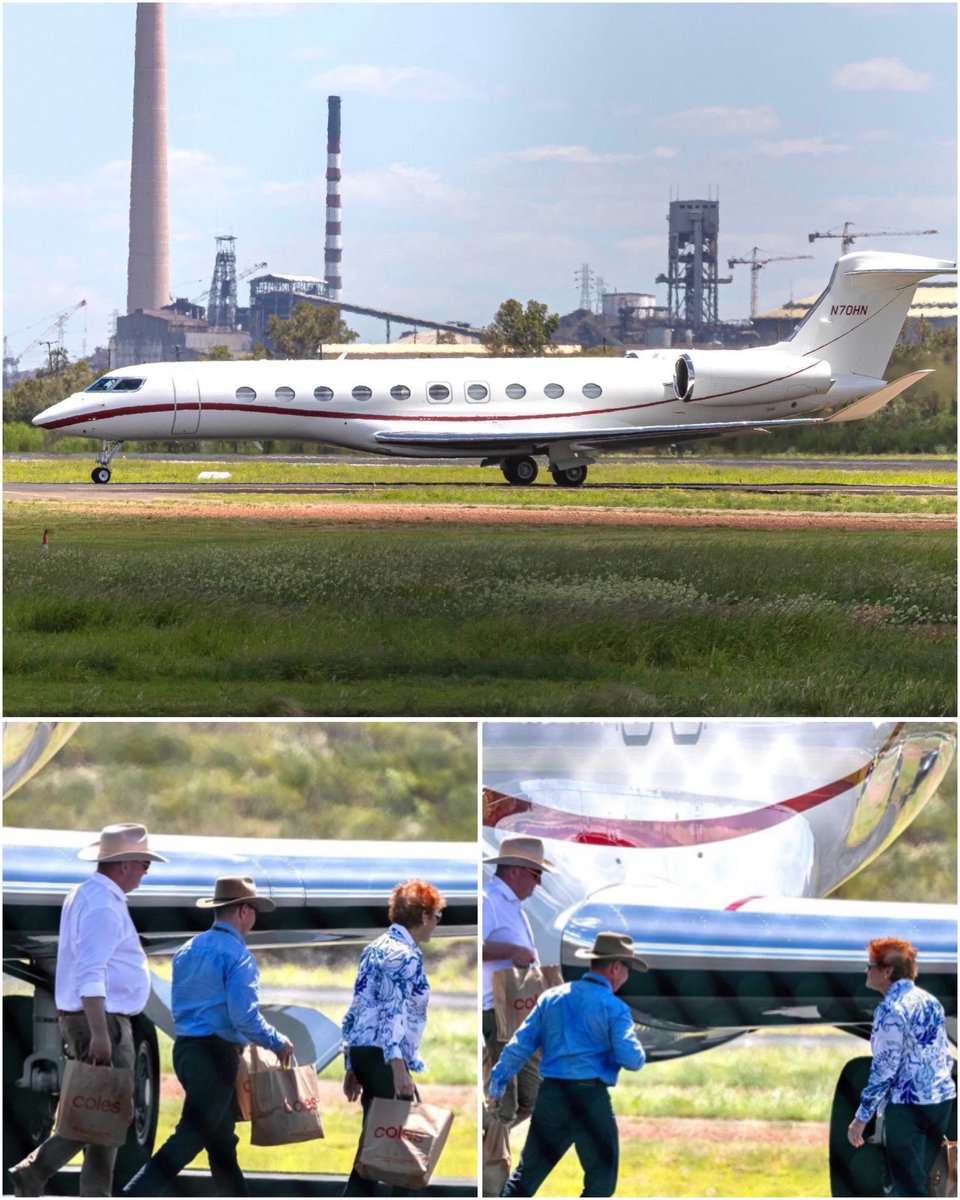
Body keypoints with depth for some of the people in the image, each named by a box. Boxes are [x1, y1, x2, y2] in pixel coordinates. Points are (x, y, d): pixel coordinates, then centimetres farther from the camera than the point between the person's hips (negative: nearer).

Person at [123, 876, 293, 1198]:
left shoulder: (188, 950, 14)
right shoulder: (236, 954, -13)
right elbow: (245, 1016, -19)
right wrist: (278, 1043, -5)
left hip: (185, 1049, 9)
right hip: (217, 1054, -9)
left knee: (222, 1142, 15)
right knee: (190, 1138, -10)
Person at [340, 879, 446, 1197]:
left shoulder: (375, 949, 18)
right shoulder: (405, 955, -10)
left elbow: (356, 1009, 20)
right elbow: (395, 1012, -21)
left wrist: (351, 1068, 23)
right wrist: (399, 1069, -29)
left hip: (361, 1052, 9)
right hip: (384, 1056, -9)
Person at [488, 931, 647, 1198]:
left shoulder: (552, 997, 9)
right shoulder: (614, 1008, -6)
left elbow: (521, 1043, 8)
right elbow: (631, 1059, -13)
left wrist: (499, 1078, 15)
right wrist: (639, 1053, 10)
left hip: (550, 1096, 5)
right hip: (591, 1097, -5)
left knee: (527, 1173, 12)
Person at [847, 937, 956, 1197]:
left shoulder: (891, 1009, -15)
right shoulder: (930, 1001, 10)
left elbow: (884, 1069, -17)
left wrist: (861, 1117, -13)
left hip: (907, 1106, -8)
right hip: (941, 1099, 8)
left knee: (908, 1187, -3)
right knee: (922, 1178, 16)